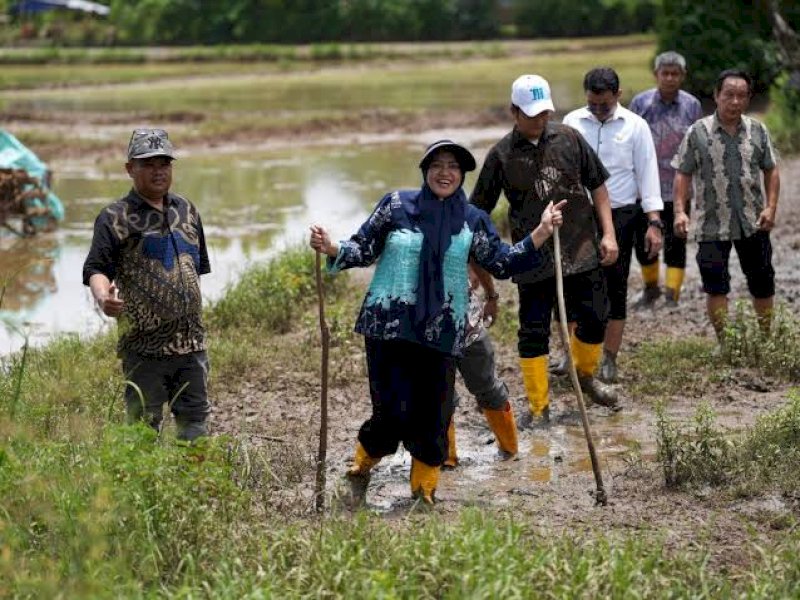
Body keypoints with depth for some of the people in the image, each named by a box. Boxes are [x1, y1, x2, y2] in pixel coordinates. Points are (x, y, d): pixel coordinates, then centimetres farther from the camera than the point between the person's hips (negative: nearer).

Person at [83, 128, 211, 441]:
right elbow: (96, 268, -14)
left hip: (192, 342, 5)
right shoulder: (116, 217, -6)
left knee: (195, 421, 11)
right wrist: (102, 296, -35)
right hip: (144, 345, -5)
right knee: (145, 425, 1)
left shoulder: (187, 211, 13)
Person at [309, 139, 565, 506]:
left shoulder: (473, 220, 8)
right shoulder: (396, 205, 1)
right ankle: (361, 468, 21)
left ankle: (423, 492, 23)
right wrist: (332, 250, -13)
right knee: (394, 413, -8)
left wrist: (541, 233, 2)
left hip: (442, 334, 3)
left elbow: (502, 263, 10)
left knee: (434, 415, 4)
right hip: (389, 326, -2)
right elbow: (364, 250, 6)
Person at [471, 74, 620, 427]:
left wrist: (608, 234, 1)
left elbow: (597, 185, 8)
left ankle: (585, 375, 38)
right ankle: (539, 408, 13)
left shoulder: (569, 139, 1)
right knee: (534, 332, 1)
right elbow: (478, 212, 0)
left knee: (595, 319, 9)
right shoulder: (502, 155, -5)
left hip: (582, 250, 2)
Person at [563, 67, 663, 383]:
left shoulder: (635, 126, -1)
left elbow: (647, 174, 0)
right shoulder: (572, 122, 3)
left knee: (615, 287, 3)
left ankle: (609, 359, 11)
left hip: (620, 215, -1)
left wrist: (654, 223, -6)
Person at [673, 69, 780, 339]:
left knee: (762, 283, 11)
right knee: (715, 286, -1)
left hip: (753, 222, 2)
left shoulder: (757, 131, 3)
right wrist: (680, 210, -13)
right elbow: (683, 174, -2)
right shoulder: (698, 132, -4)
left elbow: (770, 170, 8)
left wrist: (771, 207, -4)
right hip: (712, 223, -2)